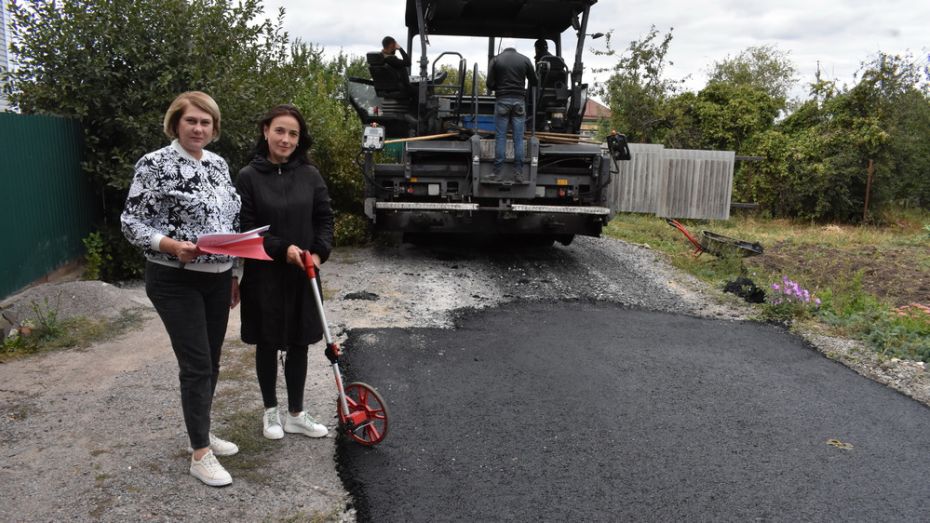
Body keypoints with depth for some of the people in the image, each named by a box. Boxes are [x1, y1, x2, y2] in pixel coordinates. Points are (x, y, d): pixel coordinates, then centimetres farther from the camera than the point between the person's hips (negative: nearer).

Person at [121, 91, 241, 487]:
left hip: (216, 279, 6)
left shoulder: (218, 164, 9)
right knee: (196, 365, -5)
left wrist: (233, 274, 15)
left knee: (210, 362, 13)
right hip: (176, 281, -6)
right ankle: (200, 454, 7)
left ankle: (201, 432, 30)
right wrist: (174, 246, -26)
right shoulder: (155, 164, -10)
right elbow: (131, 222, -10)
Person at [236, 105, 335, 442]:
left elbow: (324, 218, 4)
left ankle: (296, 414, 26)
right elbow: (245, 228, -9)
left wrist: (319, 253, -10)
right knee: (267, 344, 11)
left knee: (299, 344, 11)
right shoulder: (249, 177, -8)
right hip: (264, 275, -2)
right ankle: (270, 411, 29)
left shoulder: (309, 174, 1)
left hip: (302, 275, 3)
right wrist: (282, 249, -18)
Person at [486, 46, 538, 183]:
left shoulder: (496, 60, 5)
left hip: (502, 100, -1)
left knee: (500, 137, 1)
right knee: (518, 138, 1)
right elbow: (534, 82, 11)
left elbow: (490, 84, 1)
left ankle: (497, 173, -2)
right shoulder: (525, 60, 8)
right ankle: (518, 173, 0)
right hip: (519, 100, 1)